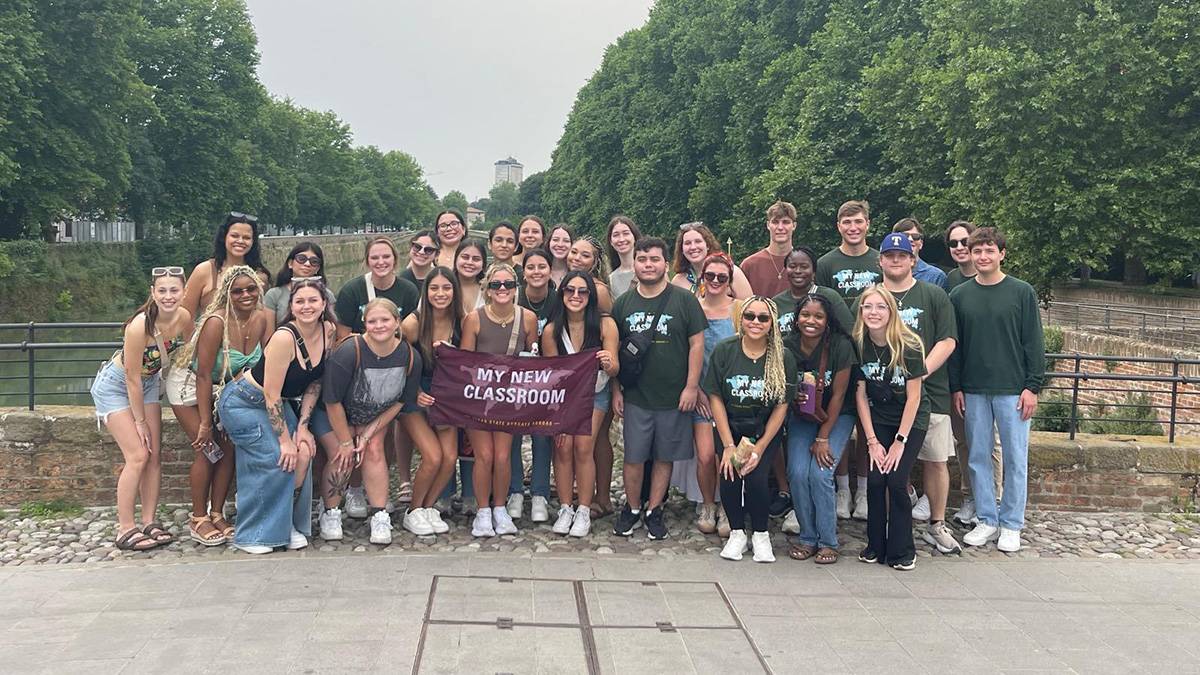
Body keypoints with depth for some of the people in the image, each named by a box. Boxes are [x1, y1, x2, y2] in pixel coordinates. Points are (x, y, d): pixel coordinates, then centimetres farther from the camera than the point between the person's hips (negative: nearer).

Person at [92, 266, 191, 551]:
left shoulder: (184, 318, -16)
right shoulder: (140, 325, -33)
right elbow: (132, 378, -24)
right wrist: (140, 421, -15)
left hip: (148, 382, 6)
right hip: (115, 386, -6)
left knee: (155, 454, 3)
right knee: (138, 456, -11)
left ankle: (149, 523, 12)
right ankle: (125, 529, -2)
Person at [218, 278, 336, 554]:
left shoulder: (328, 331, -8)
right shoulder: (284, 337, -28)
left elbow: (314, 382, 2)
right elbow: (271, 394, -23)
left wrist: (302, 426, -3)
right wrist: (285, 439, -19)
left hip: (276, 404, 7)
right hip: (243, 403, -6)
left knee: (302, 453, -10)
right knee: (276, 459, -17)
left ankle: (290, 525, 7)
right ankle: (250, 535, 0)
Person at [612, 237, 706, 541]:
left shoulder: (684, 300, -2)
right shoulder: (623, 303, 6)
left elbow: (697, 344, -2)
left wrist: (691, 386, -7)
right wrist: (616, 390, 7)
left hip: (674, 397, -1)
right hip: (635, 397, 2)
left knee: (664, 457, 8)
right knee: (634, 457, 5)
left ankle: (654, 511, 23)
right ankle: (632, 509, 23)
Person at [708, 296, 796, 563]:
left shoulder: (783, 358, -9)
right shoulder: (724, 351, -9)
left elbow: (781, 406, -5)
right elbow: (716, 398, -6)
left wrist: (759, 449, -10)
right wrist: (729, 446, -12)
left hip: (764, 432, 0)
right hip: (730, 428, 1)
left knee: (756, 478, -20)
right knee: (729, 477, -19)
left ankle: (761, 534, 7)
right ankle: (737, 533, 7)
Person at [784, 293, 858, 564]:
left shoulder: (841, 346, -19)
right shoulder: (788, 346, -11)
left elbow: (838, 395, -14)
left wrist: (823, 439, -14)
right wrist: (795, 397, -23)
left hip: (837, 417, -3)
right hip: (802, 417, 3)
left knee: (820, 474, -17)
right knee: (797, 473, -14)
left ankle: (828, 542, 0)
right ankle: (808, 538, 5)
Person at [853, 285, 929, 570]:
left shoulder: (909, 346, -19)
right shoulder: (858, 345, -10)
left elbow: (913, 397, -14)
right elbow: (860, 394, -5)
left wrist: (900, 441, -14)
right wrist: (872, 440, -7)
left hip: (911, 419, -3)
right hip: (878, 417, 3)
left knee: (896, 480, -12)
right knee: (875, 480, -8)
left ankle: (902, 551, 4)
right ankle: (876, 546, 9)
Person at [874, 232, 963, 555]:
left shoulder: (934, 295, 7)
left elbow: (947, 340, -1)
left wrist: (921, 371, -13)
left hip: (930, 392, -1)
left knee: (936, 460, 3)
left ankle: (936, 525, 15)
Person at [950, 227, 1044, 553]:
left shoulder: (1022, 292, -1)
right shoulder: (959, 295, 5)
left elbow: (1034, 343, -1)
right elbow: (953, 345, 8)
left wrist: (1032, 386, -6)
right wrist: (955, 387, 4)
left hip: (1013, 390, -2)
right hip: (974, 391, 2)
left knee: (1015, 458, 4)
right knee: (978, 457, 7)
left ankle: (1011, 525, 15)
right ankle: (986, 521, 19)